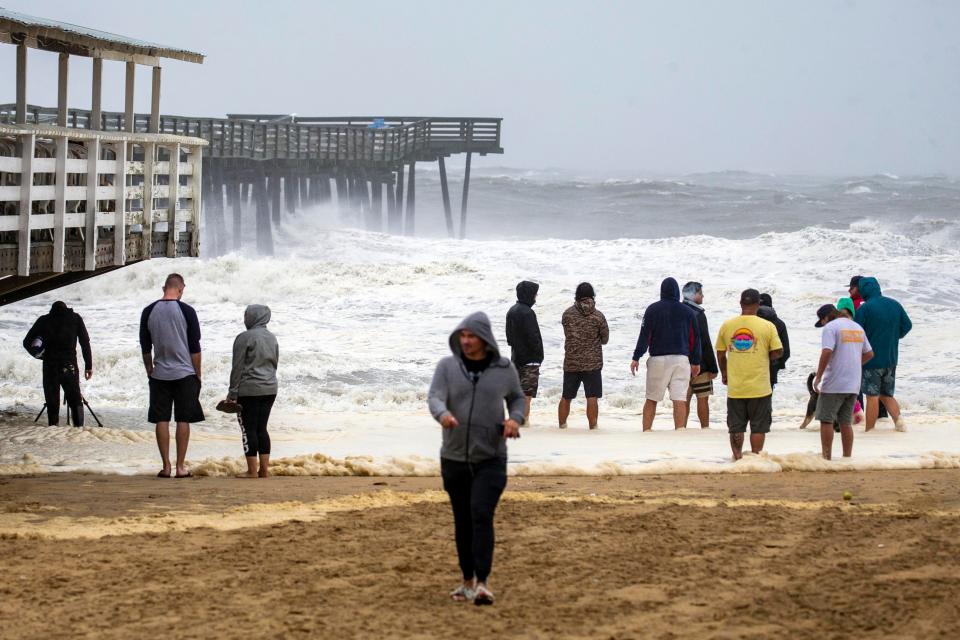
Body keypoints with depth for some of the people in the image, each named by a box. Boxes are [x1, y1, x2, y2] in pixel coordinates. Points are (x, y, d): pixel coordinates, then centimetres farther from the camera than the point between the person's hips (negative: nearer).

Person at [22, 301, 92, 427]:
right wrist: (89, 366, 7)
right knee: (75, 400, 4)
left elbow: (27, 342, 8)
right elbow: (85, 342, 5)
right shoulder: (75, 318, 10)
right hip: (69, 366, -1)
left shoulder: (43, 320, 11)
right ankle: (79, 428, -8)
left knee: (52, 402, 6)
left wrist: (40, 355, 22)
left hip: (49, 366, 1)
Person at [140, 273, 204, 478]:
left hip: (159, 375, 2)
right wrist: (197, 375, 6)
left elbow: (145, 347, 7)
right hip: (184, 374, -2)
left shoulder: (149, 312, 1)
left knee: (161, 420, 5)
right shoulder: (186, 311, -7)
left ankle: (166, 466, 4)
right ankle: (181, 467, 2)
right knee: (183, 420, 2)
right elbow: (195, 348, -4)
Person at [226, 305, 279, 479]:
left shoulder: (245, 338, -11)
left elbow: (237, 368, -11)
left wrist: (232, 392, -7)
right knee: (261, 429, 11)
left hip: (249, 390, -7)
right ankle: (264, 469, 8)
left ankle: (252, 470, -2)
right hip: (270, 389, 7)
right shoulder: (272, 338, 10)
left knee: (249, 429, -2)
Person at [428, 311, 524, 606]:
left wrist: (515, 419, -6)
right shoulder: (447, 366, 0)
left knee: (481, 515, -19)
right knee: (463, 522, 10)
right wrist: (443, 414, -36)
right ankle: (467, 581, 24)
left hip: (491, 458, -2)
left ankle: (483, 582, -21)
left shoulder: (504, 369, 1)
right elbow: (434, 398, -13)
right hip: (454, 457, 2)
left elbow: (517, 397, 16)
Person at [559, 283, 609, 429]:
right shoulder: (598, 316, -6)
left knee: (566, 397, 14)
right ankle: (593, 426, -7)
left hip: (571, 363, 2)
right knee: (592, 398, -3)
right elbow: (605, 339, 3)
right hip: (592, 363, -2)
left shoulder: (567, 314, -2)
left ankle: (562, 425, 22)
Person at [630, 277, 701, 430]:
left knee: (651, 399, 6)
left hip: (658, 359, -1)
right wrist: (696, 362, 16)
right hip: (681, 359, 1)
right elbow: (695, 338, 9)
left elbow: (645, 335, -4)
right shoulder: (688, 311, 7)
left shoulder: (653, 309, 0)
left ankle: (646, 431, 5)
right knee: (680, 399, -4)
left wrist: (636, 357, -2)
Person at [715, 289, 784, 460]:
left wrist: (724, 374, 24)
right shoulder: (767, 326, -7)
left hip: (735, 387, 2)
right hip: (760, 388, -2)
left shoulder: (726, 326, 1)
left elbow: (720, 354, 8)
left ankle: (737, 459, 11)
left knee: (736, 427, 10)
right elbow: (778, 352, -6)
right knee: (758, 427, 7)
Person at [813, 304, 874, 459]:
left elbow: (826, 352, -21)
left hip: (834, 384, -7)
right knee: (846, 422, 12)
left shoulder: (830, 327, -9)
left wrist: (818, 377, -16)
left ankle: (826, 457, -1)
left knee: (826, 420, 1)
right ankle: (847, 457, 12)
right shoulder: (858, 327, 15)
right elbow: (869, 354, 20)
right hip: (853, 384, 7)